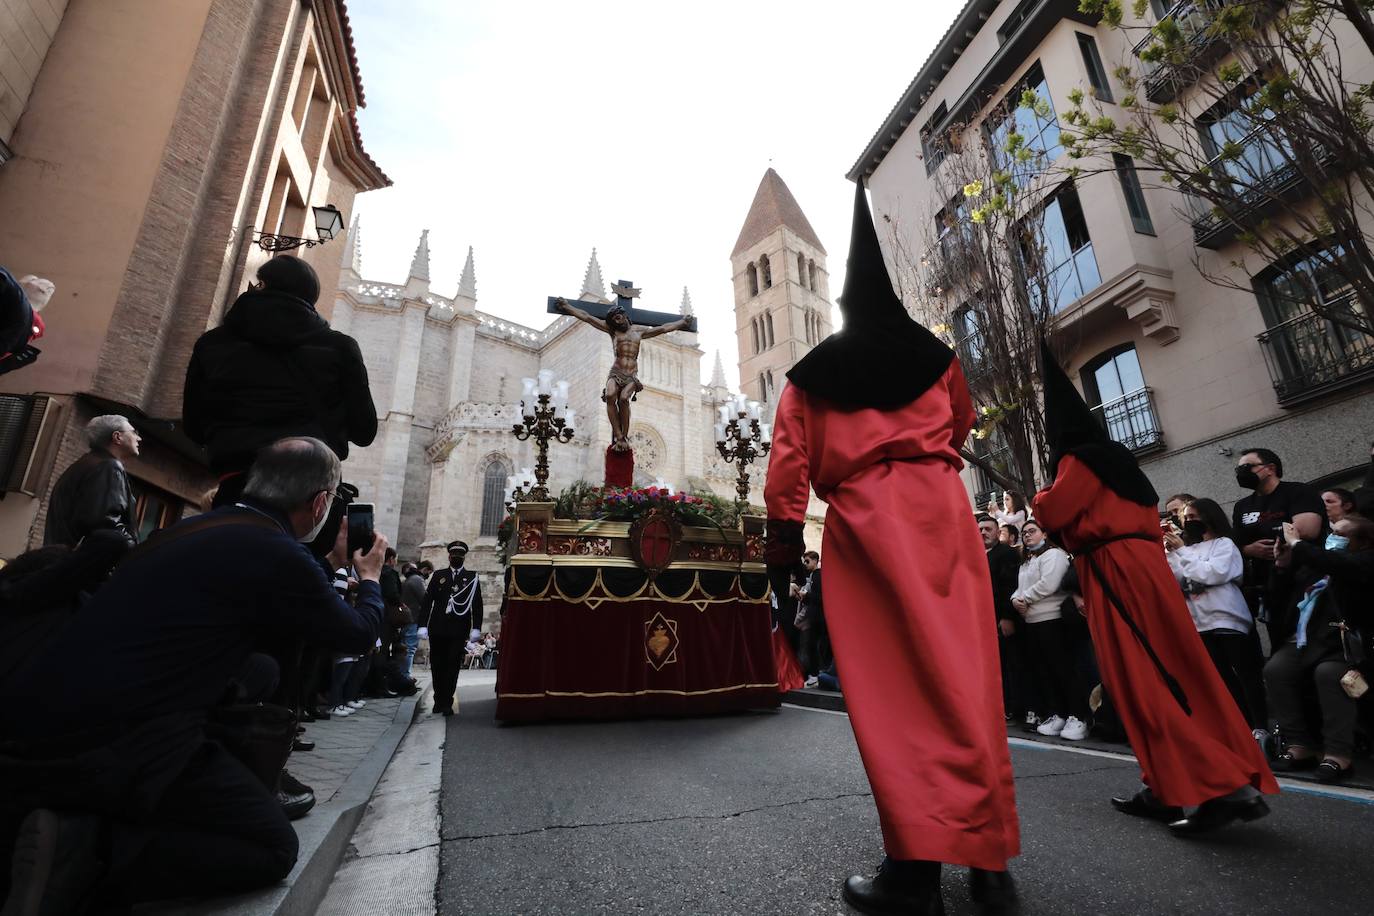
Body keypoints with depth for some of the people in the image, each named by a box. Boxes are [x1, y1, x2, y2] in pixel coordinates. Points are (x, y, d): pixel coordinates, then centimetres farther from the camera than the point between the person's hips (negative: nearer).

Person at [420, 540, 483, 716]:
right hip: (437, 629, 2)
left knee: (452, 667, -2)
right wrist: (423, 625, -2)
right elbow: (427, 601, 6)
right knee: (437, 666, 9)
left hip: (458, 631, -2)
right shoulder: (438, 575, 10)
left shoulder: (472, 578, 5)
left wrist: (476, 628, -8)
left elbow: (477, 605, 0)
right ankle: (439, 700, 25)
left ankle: (447, 703, 5)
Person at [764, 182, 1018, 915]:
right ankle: (987, 854, 14)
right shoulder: (934, 353, 16)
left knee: (890, 681, -3)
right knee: (962, 671, 6)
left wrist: (783, 544, 2)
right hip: (939, 504, 3)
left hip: (860, 516, -2)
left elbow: (789, 463, 1)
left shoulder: (812, 372, 10)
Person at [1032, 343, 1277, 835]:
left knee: (1145, 682, -6)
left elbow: (1054, 515, -16)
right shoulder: (1112, 456, 21)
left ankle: (1223, 787, -10)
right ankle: (1165, 789, 14)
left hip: (1116, 574, -10)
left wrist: (1039, 497, 3)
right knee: (1171, 675, 8)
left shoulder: (1081, 458, -8)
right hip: (1139, 566, 10)